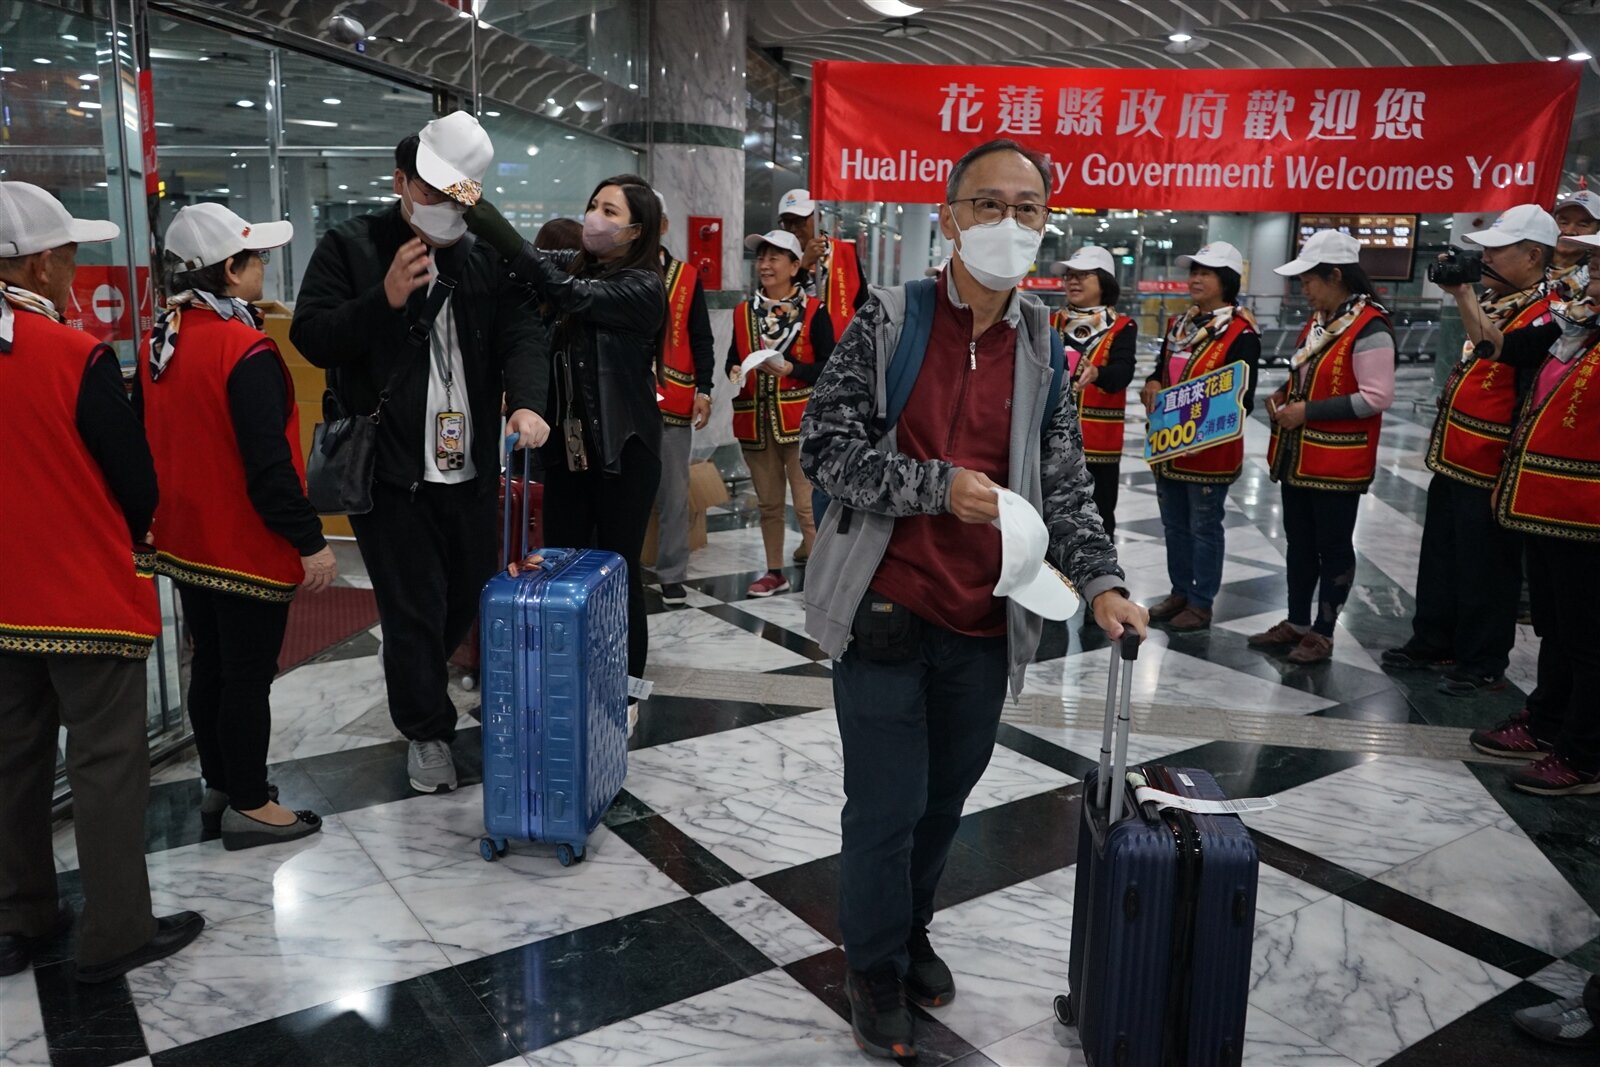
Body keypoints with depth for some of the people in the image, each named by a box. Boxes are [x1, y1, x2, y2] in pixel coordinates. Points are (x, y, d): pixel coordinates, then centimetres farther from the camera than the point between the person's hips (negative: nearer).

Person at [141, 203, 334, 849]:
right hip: (247, 546, -8)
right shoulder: (245, 351, -21)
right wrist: (311, 542, -18)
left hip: (185, 540, 8)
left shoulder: (160, 341, 5)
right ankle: (249, 807, 14)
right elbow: (269, 462, -23)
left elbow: (155, 439, 14)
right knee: (248, 674, 3)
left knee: (210, 665, 18)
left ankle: (219, 788, 32)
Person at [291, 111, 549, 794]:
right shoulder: (349, 248, -3)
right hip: (388, 468, -4)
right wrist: (385, 298, -23)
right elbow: (311, 338, -9)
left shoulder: (485, 259, 7)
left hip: (469, 469, 4)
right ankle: (426, 731, 23)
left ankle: (417, 684, 47)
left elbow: (522, 333, -3)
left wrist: (526, 400, -22)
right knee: (412, 608, 2)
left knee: (471, 593, 17)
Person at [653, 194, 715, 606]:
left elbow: (702, 340, 8)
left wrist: (703, 390, -2)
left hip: (672, 401, 1)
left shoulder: (687, 278, 8)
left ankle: (672, 574, 14)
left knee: (673, 491, 5)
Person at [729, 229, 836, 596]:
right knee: (768, 503, 14)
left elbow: (828, 367, -9)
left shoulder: (813, 311, -5)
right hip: (755, 419, 5)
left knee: (808, 503, -5)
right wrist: (736, 372, -8)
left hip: (800, 420, -5)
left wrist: (789, 368, -22)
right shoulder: (744, 311, 10)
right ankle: (775, 572, 27)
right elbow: (733, 358, 15)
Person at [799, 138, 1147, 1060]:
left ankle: (912, 928, 44)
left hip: (984, 621, 4)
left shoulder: (1046, 345, 5)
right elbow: (825, 446, -11)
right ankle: (877, 970, 29)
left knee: (949, 792, 19)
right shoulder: (889, 320, -7)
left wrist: (1100, 579, -7)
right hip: (886, 611, -4)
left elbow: (1065, 481, 6)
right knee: (888, 804, 5)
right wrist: (939, 485, -20)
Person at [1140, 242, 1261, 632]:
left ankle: (1201, 604, 15)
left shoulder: (1241, 333, -12)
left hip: (1209, 448, -7)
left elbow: (1243, 397, -15)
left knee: (1204, 527, 4)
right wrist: (1153, 386, -3)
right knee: (1175, 524, 17)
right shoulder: (1179, 325, 11)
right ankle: (1180, 592, 31)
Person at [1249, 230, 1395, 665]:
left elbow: (1377, 397, -22)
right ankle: (1296, 623, 28)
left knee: (1333, 547, 5)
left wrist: (1309, 411, -21)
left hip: (1338, 463, -9)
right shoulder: (1318, 321, 11)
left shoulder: (1369, 328, -17)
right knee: (1299, 542, 16)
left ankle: (1322, 633, 15)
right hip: (1297, 457, 9)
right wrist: (1285, 396, 3)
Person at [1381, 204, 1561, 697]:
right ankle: (1431, 642, 31)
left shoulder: (1544, 314, -16)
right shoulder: (1492, 301, 12)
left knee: (1484, 568, 2)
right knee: (1439, 558, 18)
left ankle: (1483, 663, 15)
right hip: (1453, 456, 9)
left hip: (1489, 466, -9)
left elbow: (1496, 350, -35)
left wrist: (1464, 296, -32)